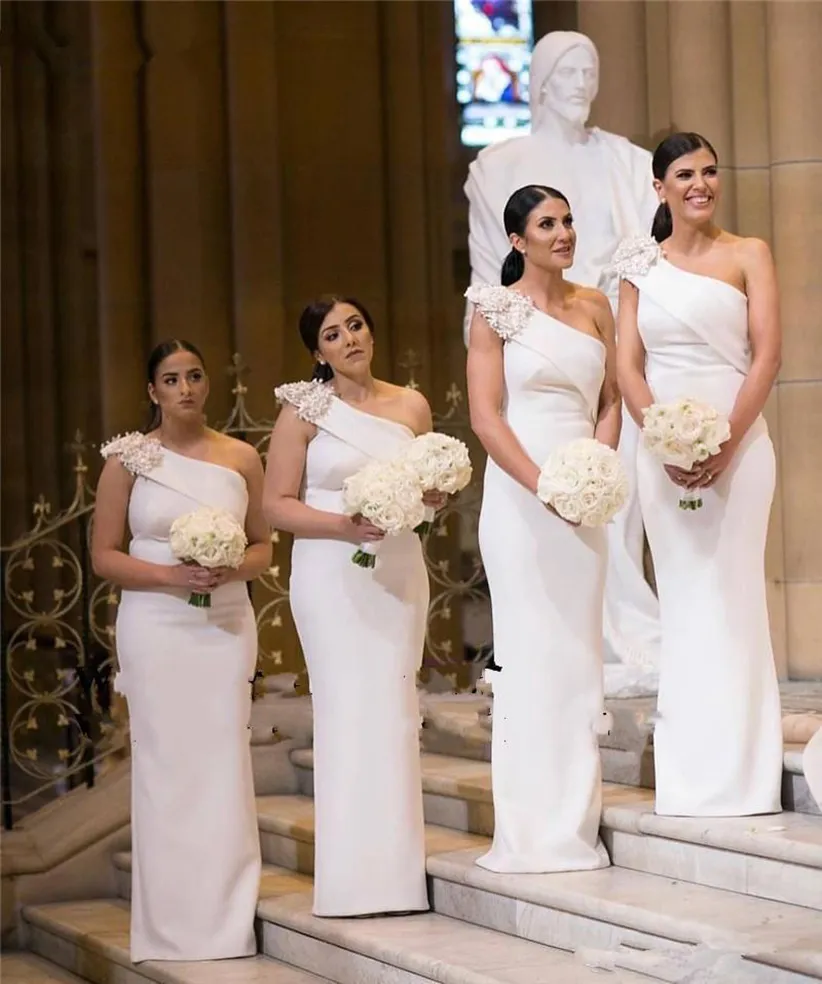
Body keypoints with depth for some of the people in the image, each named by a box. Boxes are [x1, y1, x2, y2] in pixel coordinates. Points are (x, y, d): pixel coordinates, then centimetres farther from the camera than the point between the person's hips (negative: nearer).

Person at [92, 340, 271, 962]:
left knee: (225, 763, -1)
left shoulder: (241, 458, 8)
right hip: (157, 626, -2)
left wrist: (233, 569, -8)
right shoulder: (128, 459, 2)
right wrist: (171, 575, -14)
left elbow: (264, 546, 14)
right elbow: (103, 557, 1)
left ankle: (227, 922, 7)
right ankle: (172, 927, 5)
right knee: (166, 763, -2)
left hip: (227, 624, 2)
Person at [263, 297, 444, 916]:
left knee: (396, 707, 0)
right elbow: (276, 505, -3)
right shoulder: (304, 409, 1)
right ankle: (355, 879, -3)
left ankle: (397, 872, 4)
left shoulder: (411, 405, 11)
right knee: (349, 707, -7)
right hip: (332, 573, -3)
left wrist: (430, 496, 0)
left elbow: (432, 487, 23)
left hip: (399, 569, 3)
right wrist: (342, 524, -16)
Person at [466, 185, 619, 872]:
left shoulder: (594, 307, 13)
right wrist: (545, 486, -15)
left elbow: (610, 402, 12)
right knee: (531, 648, -4)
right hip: (519, 497, -5)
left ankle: (575, 823, 11)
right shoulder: (495, 311, -1)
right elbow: (485, 415, -7)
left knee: (580, 650, 5)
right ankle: (532, 828, 1)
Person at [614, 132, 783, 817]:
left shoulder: (747, 255, 2)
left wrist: (725, 444, -14)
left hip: (736, 442, -3)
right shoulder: (642, 266, 11)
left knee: (730, 593, -4)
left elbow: (767, 356, -5)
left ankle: (739, 776, 2)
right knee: (681, 598, 5)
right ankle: (688, 777, 11)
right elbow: (628, 364, 5)